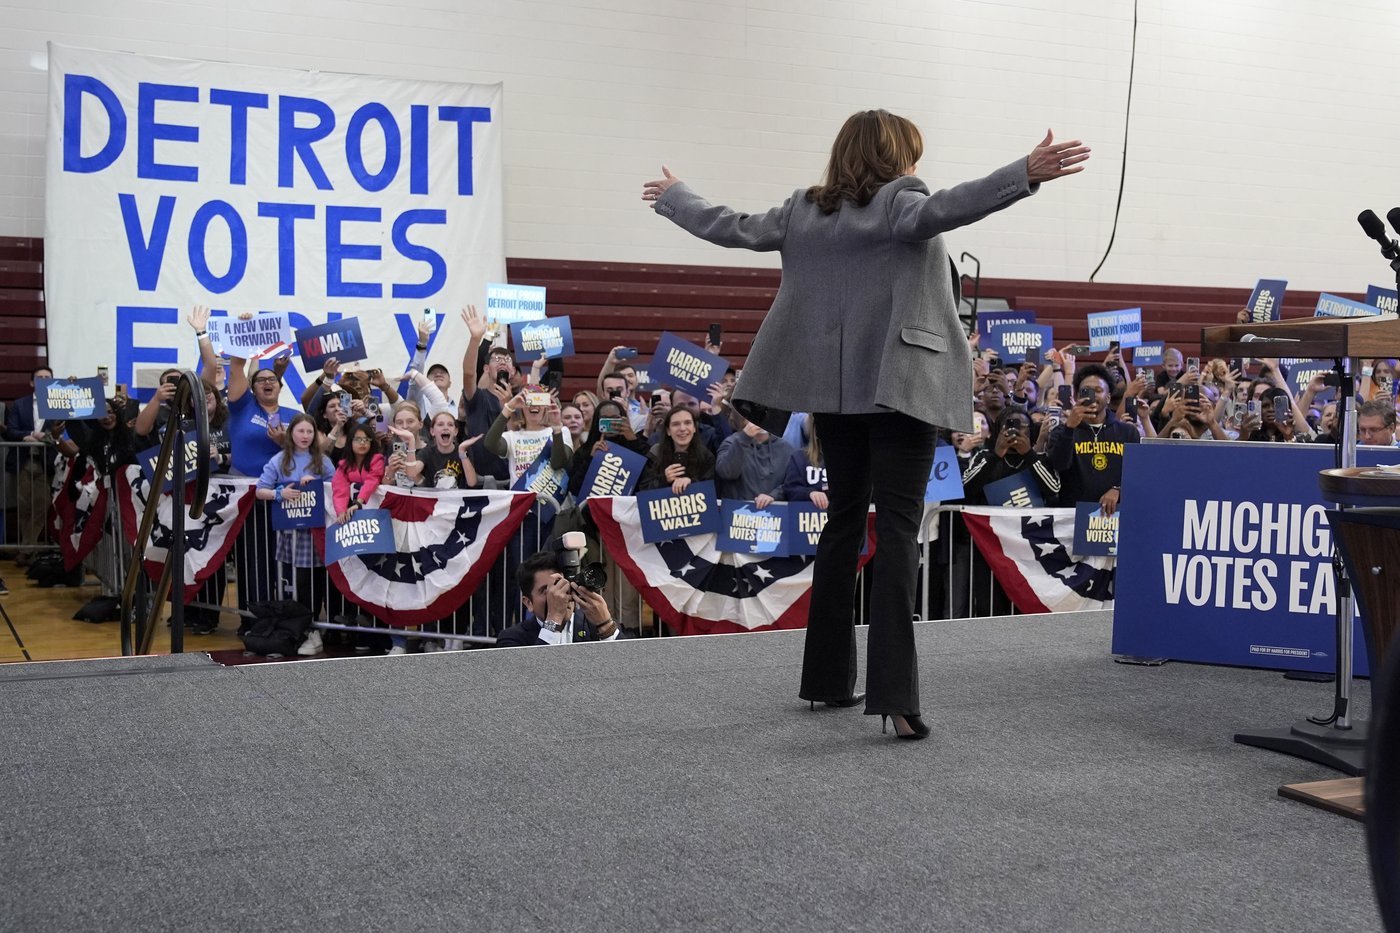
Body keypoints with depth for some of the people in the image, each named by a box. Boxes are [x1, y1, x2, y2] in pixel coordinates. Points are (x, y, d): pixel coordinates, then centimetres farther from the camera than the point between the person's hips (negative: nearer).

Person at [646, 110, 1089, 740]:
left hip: (833, 387, 6)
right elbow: (940, 211, -27)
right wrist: (1025, 174, -37)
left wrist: (674, 197, 33)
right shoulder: (898, 201, -6)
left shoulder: (802, 212, 10)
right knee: (897, 526, -9)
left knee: (844, 519, 16)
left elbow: (731, 228, 15)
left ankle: (826, 676, 20)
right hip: (898, 383, -6)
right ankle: (892, 692, -18)